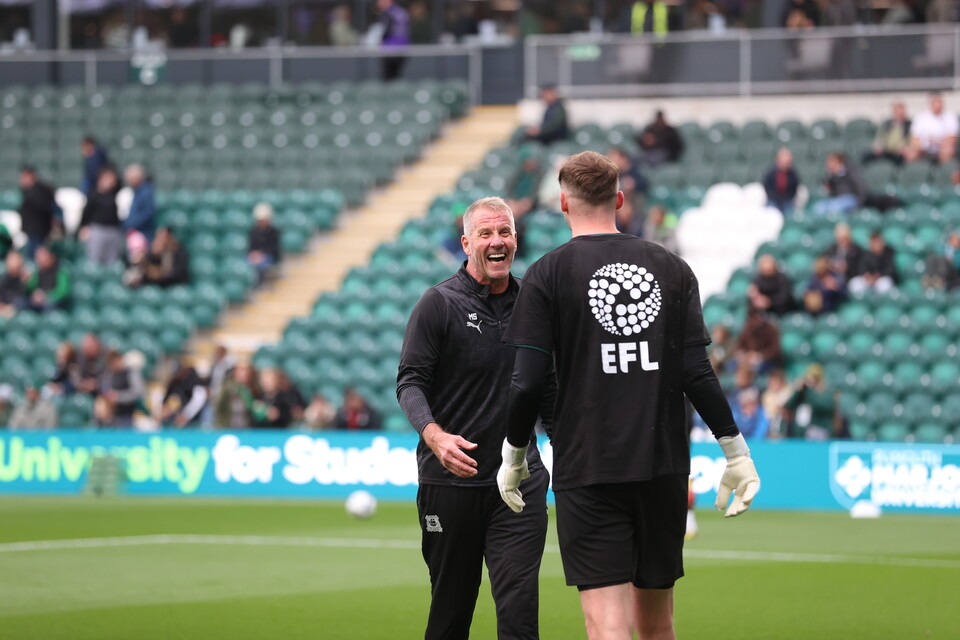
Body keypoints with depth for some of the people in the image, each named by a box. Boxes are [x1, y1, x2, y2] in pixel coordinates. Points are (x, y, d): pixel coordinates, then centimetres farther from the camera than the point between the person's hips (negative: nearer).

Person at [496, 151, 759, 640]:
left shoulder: (548, 274, -2)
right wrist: (736, 450, 8)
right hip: (664, 464, 4)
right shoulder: (671, 269, 8)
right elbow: (697, 374, 2)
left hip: (587, 468, -4)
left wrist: (514, 455, 8)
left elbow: (527, 383, -6)